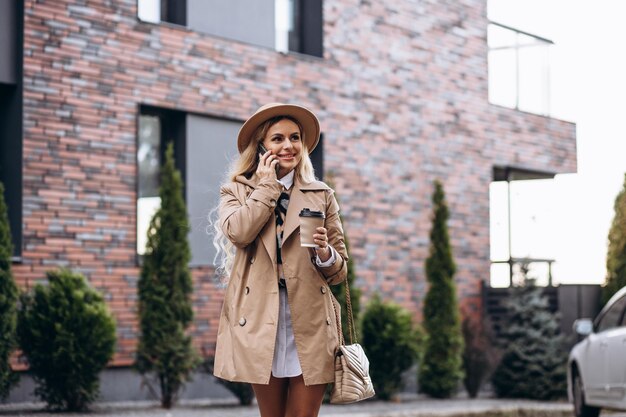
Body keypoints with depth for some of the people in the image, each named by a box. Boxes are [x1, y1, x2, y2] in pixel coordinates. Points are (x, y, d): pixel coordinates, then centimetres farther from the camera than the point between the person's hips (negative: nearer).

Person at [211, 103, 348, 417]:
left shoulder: (322, 195, 12)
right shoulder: (236, 191, 11)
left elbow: (339, 270, 11)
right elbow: (238, 232, -13)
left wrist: (325, 253, -11)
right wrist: (267, 185, -2)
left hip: (310, 323, 0)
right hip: (260, 322, 0)